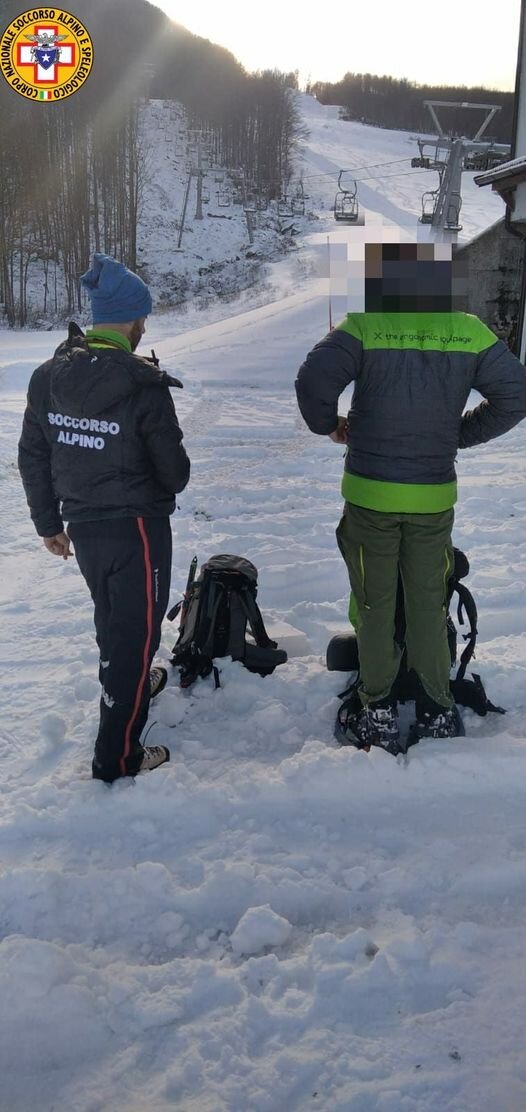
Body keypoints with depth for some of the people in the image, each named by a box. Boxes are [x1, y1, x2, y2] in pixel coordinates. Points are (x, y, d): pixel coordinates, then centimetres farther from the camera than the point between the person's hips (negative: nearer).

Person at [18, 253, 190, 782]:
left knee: (110, 618, 28)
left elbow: (32, 457, 3)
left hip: (81, 525, 6)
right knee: (136, 629, 6)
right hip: (137, 526, -6)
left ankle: (129, 684, 54)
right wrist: (169, 486, 10)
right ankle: (118, 755, 12)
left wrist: (48, 521, 15)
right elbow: (173, 469, -14)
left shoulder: (48, 377, -4)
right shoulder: (144, 386, -21)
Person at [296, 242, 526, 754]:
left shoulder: (363, 326, -11)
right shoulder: (470, 332, -3)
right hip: (434, 498, 2)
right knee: (429, 605, 14)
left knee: (374, 603, 11)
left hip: (369, 493, -2)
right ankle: (438, 713, 21)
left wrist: (328, 424, -2)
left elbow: (313, 379, -22)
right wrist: (461, 434, 10)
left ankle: (378, 714, 17)